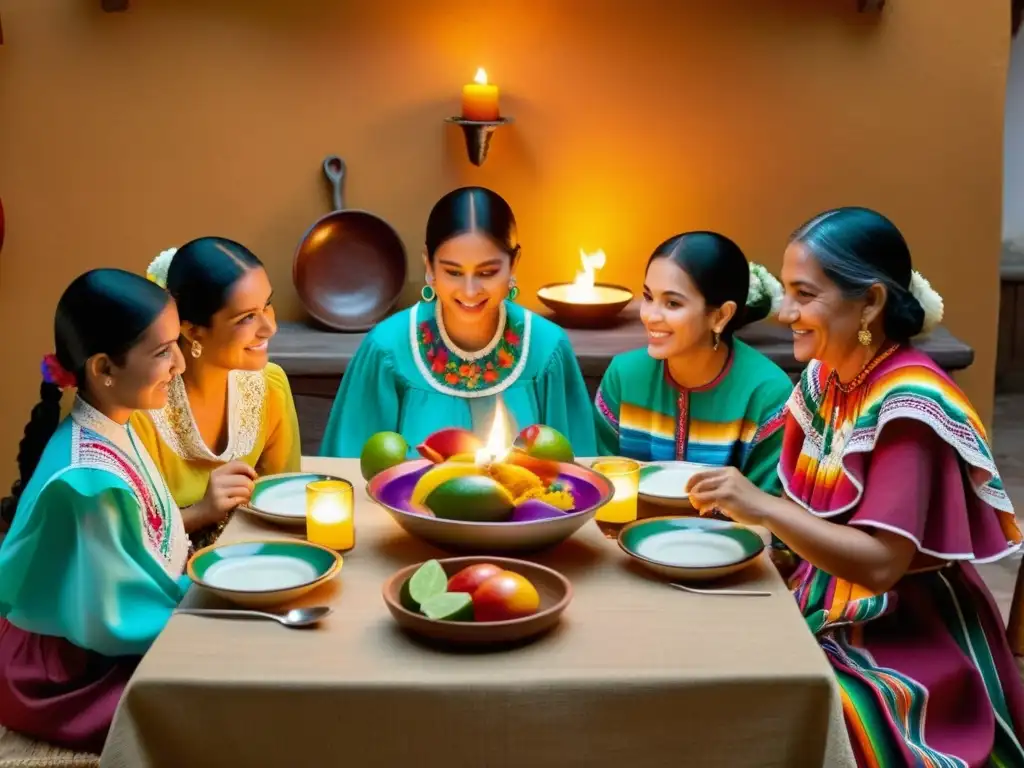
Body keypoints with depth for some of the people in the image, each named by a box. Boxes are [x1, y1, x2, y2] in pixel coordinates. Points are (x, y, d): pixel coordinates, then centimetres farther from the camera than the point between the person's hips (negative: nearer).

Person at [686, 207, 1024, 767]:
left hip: (909, 645, -6)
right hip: (828, 613, 7)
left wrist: (761, 508, -31)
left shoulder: (909, 401, -19)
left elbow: (880, 564, -24)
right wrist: (733, 513, -9)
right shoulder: (822, 378, 3)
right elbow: (806, 514, 8)